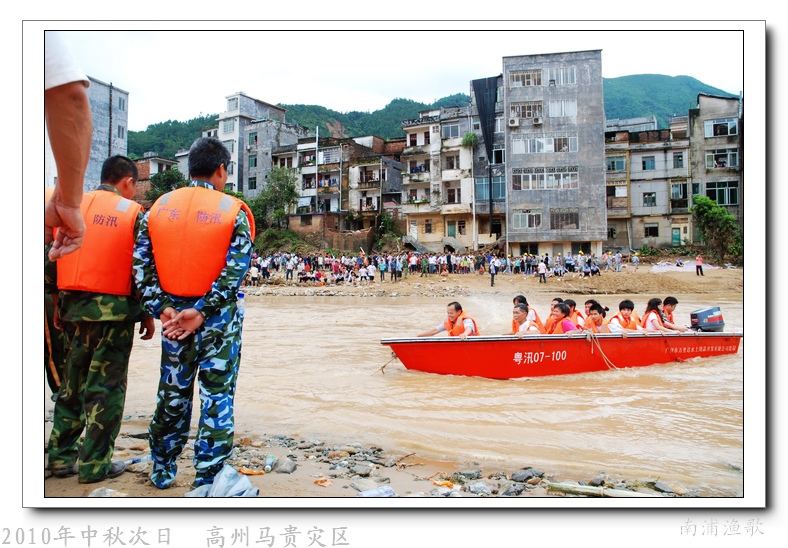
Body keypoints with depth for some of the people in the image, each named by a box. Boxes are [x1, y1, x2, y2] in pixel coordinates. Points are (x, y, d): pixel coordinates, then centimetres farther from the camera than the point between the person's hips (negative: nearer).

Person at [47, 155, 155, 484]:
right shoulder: (133, 213, -5)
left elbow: (56, 258, 8)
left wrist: (60, 305, 15)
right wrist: (148, 314, 0)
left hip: (74, 305, 5)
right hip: (114, 309, -5)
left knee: (73, 382, 16)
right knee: (107, 385, 3)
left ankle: (61, 456, 23)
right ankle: (95, 463, 9)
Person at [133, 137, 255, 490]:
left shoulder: (158, 208, 5)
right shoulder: (233, 212, -6)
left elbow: (141, 265, -3)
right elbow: (235, 270, -16)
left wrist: (163, 309, -7)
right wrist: (202, 312, -16)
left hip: (172, 315, 4)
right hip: (219, 318, -4)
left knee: (172, 393, 17)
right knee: (217, 397, 5)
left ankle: (162, 470, 31)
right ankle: (207, 479, 10)